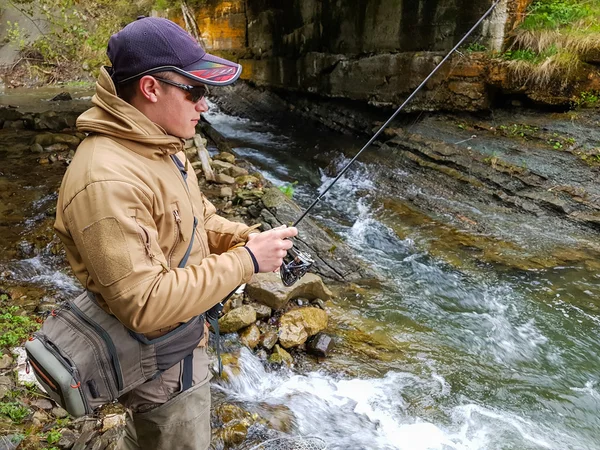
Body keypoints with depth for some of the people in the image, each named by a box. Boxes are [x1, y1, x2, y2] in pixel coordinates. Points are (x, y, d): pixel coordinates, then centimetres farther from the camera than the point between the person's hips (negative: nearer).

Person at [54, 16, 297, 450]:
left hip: (179, 331, 9)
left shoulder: (158, 146, -2)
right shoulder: (106, 181, -34)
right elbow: (146, 305, -35)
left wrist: (247, 238, -11)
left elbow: (200, 220, 8)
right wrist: (245, 261, -30)